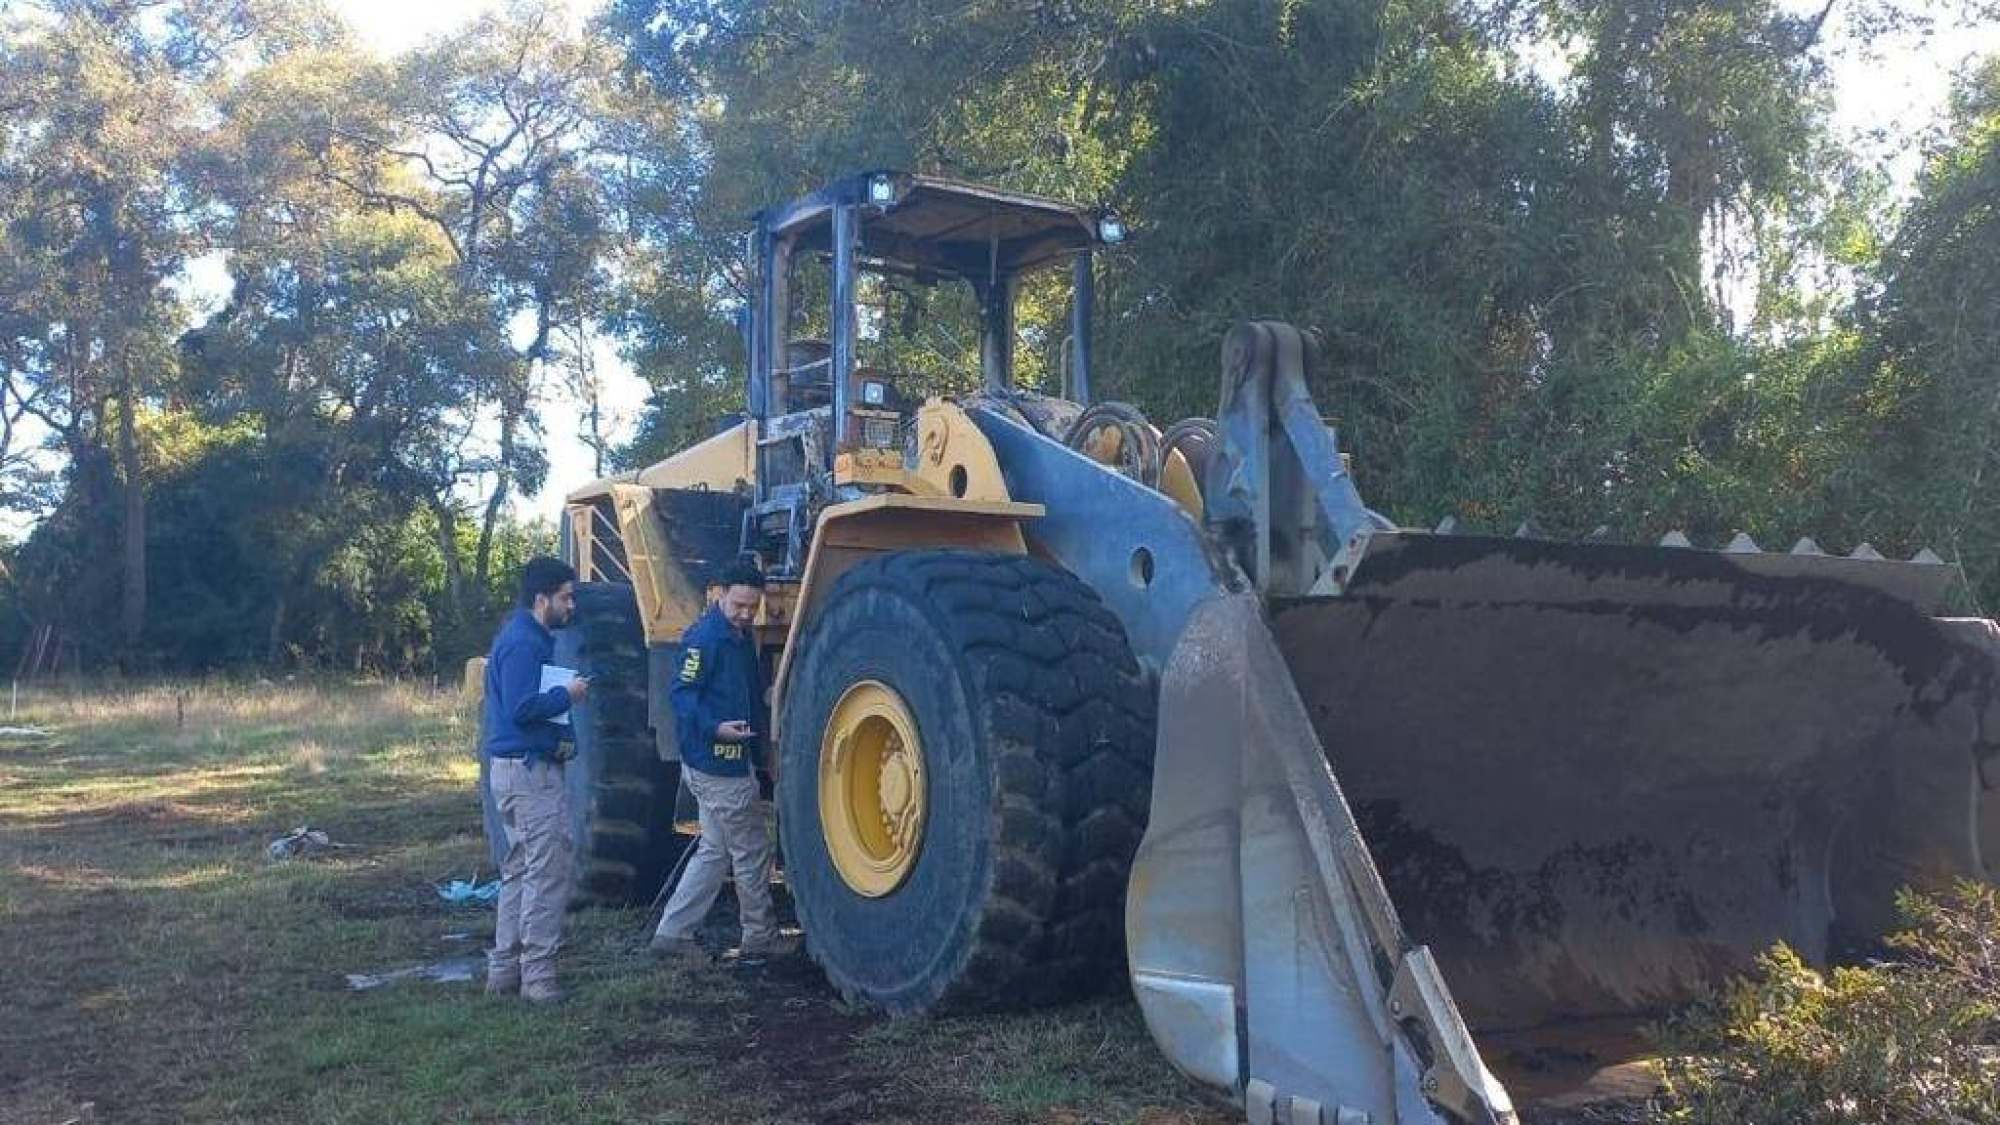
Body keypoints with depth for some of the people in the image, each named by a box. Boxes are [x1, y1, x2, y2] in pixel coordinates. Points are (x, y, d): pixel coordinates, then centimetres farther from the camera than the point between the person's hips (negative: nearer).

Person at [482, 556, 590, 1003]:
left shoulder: (527, 638, 17)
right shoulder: (523, 643, -16)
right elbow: (521, 707, -25)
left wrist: (557, 739, 13)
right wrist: (568, 695, -13)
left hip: (512, 767, 11)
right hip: (530, 769, -11)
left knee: (519, 870, 15)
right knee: (547, 872, -7)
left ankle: (504, 970, 21)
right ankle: (537, 975, -4)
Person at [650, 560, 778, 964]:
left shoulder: (743, 637, 13)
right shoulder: (704, 638, -15)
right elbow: (683, 694, -20)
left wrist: (759, 729, 15)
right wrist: (716, 728, -32)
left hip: (734, 761, 10)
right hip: (716, 764, -10)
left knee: (715, 852, 14)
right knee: (752, 852, 1)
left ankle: (673, 932, 18)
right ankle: (760, 939, 14)